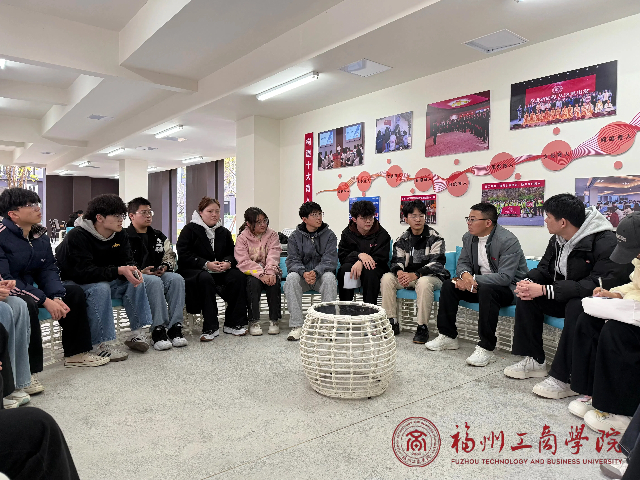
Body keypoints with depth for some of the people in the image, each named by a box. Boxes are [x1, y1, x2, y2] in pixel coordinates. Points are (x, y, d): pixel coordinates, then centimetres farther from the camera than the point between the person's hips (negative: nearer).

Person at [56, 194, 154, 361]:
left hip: (104, 280, 7)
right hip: (71, 283, -7)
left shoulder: (120, 236, -2)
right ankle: (101, 344, -30)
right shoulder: (77, 236, -24)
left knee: (135, 281, -13)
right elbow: (84, 272, -34)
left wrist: (132, 270, -30)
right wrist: (119, 271, -42)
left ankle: (136, 333, -9)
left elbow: (126, 260, -4)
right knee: (100, 288, -36)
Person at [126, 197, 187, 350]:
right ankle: (158, 330, -35)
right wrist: (140, 272, -21)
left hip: (158, 274, 5)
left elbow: (170, 256, 21)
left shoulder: (158, 236, 21)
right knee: (155, 281, -37)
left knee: (176, 278, -26)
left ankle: (175, 327, -28)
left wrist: (165, 267, -1)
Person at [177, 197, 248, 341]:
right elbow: (184, 255, -11)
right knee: (205, 278, -38)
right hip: (192, 271, -5)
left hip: (220, 271, 5)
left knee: (239, 276, -22)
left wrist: (228, 263, -11)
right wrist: (206, 264, -22)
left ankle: (233, 324, -16)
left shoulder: (224, 232, 15)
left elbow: (232, 253, 14)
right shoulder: (190, 230, -1)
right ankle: (210, 327, -32)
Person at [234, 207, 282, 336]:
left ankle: (274, 320, -17)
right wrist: (261, 274, -26)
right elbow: (243, 262, -13)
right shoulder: (242, 238, 0)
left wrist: (270, 273, -28)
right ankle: (254, 321, -22)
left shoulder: (272, 235, 5)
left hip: (269, 272, 1)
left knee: (274, 282, -30)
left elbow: (273, 257, -9)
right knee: (253, 282, -33)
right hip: (251, 273, -1)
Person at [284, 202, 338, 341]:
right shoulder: (295, 236, 4)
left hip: (321, 275, -1)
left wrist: (316, 272, -30)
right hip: (302, 276, 1)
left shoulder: (329, 235, 1)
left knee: (329, 277, -33)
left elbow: (330, 260, -10)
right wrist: (303, 273, -27)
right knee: (291, 277, -31)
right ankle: (297, 326, -29)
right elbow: (292, 260, -5)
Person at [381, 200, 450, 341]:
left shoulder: (434, 238, -5)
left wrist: (415, 275, -30)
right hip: (408, 276, 4)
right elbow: (397, 261, 4)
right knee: (387, 278, -19)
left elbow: (437, 262, -15)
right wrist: (399, 272, -23)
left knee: (424, 282, -38)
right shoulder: (402, 239, 9)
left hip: (432, 276, -4)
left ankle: (422, 327, -26)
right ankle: (392, 323, -13)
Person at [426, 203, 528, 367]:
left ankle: (486, 349, -31)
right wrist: (465, 275, -19)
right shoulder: (469, 238, 0)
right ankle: (448, 337, 4)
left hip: (509, 287, -7)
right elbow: (463, 262, 6)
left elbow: (505, 277, -30)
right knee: (448, 286, -7)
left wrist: (473, 280, -31)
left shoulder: (508, 241, -23)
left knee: (487, 290, -38)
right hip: (480, 284, 8)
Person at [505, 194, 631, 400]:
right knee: (526, 298, -9)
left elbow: (597, 284, -34)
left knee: (576, 307, -37)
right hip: (567, 297, 8)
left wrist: (544, 290, -35)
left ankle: (564, 378, -28)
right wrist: (528, 282, -19)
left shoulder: (605, 243, -25)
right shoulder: (558, 240, 0)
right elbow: (544, 268, 7)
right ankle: (534, 360, -1)